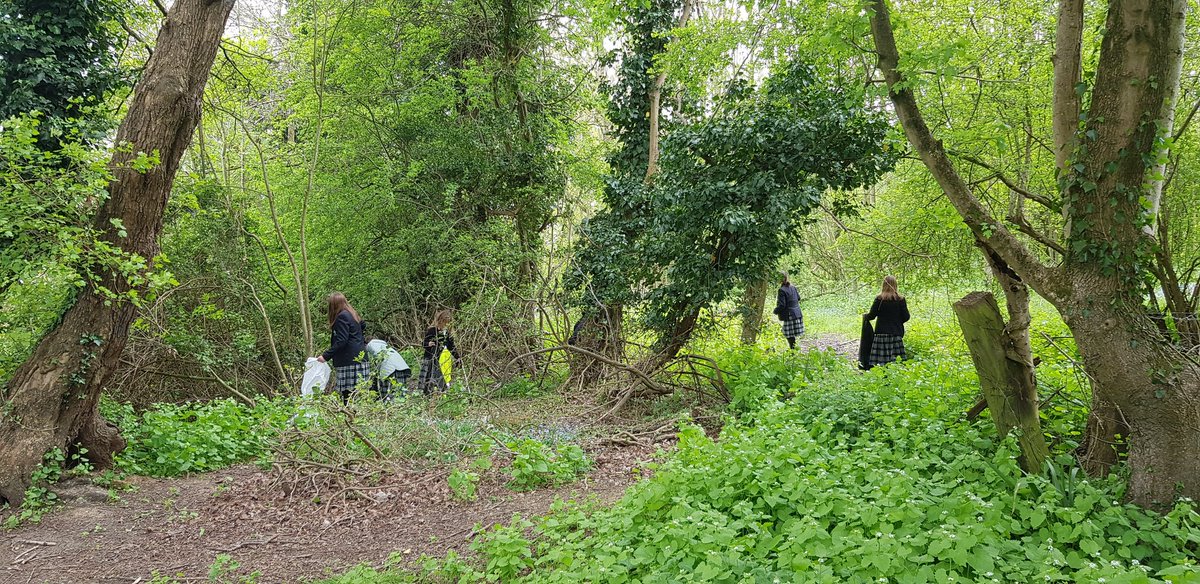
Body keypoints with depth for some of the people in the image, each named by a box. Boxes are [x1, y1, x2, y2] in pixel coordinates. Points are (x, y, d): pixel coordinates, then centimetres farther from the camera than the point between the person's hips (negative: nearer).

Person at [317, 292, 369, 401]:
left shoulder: (341, 317, -8)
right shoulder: (353, 315, 20)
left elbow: (341, 341, -15)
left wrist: (326, 356, -14)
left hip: (349, 362, -9)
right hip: (360, 358, 9)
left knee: (347, 394, -10)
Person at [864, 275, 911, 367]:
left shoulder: (879, 299, -5)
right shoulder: (900, 299, -1)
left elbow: (872, 315, -2)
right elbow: (906, 317, 1)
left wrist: (864, 316, 19)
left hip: (881, 333, -1)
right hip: (896, 334, 1)